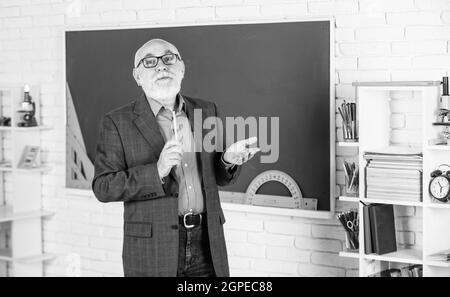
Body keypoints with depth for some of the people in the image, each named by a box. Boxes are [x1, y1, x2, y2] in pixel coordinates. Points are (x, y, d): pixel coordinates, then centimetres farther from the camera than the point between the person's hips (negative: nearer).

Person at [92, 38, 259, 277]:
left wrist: (229, 160, -7)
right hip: (152, 249, -3)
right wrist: (157, 171, -22)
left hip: (207, 245, 3)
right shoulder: (118, 123, -3)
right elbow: (103, 188, -10)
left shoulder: (206, 112, 9)